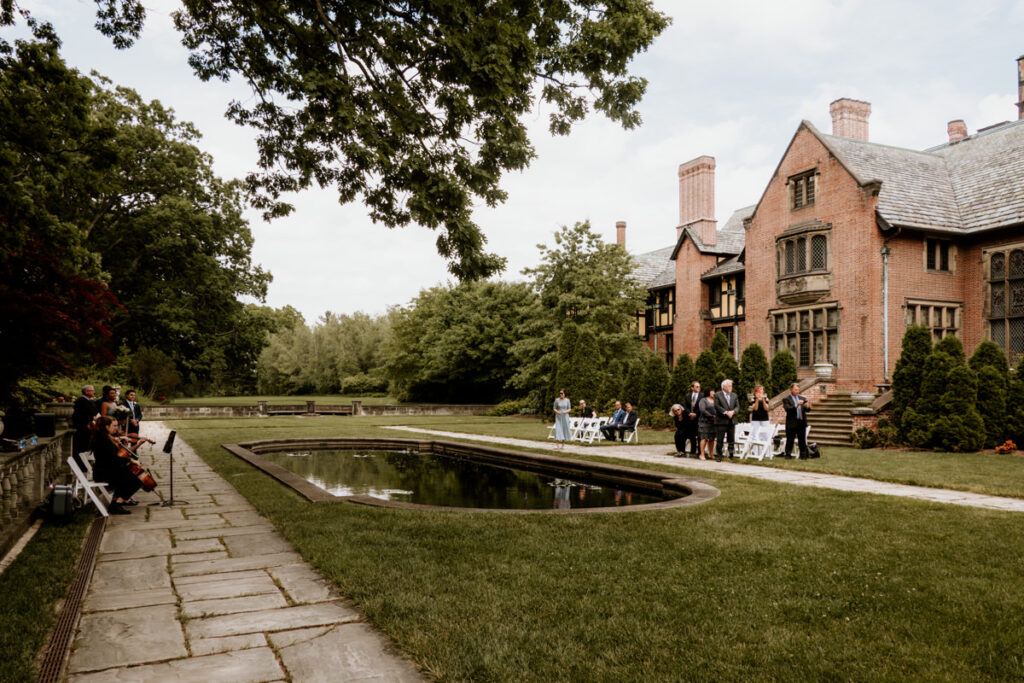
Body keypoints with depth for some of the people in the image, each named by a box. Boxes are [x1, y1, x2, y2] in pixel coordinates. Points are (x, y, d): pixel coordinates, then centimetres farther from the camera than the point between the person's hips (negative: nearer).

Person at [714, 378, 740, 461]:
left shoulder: (734, 396, 15)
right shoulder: (718, 395, 0)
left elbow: (737, 406, 8)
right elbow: (717, 406, -10)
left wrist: (733, 411, -12)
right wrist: (726, 412, -17)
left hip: (732, 420, 4)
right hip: (721, 420, -4)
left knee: (732, 439, 3)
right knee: (720, 440, 0)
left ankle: (731, 453, 11)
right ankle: (719, 456, 6)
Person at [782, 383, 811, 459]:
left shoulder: (802, 398, 13)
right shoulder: (786, 399, -2)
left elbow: (808, 409, 7)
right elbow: (787, 409, -16)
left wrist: (807, 406, -15)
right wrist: (796, 405, -27)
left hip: (802, 422, 4)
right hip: (791, 423, -4)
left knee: (802, 440, 6)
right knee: (790, 440, 1)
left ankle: (803, 455, 11)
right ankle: (787, 454, 8)